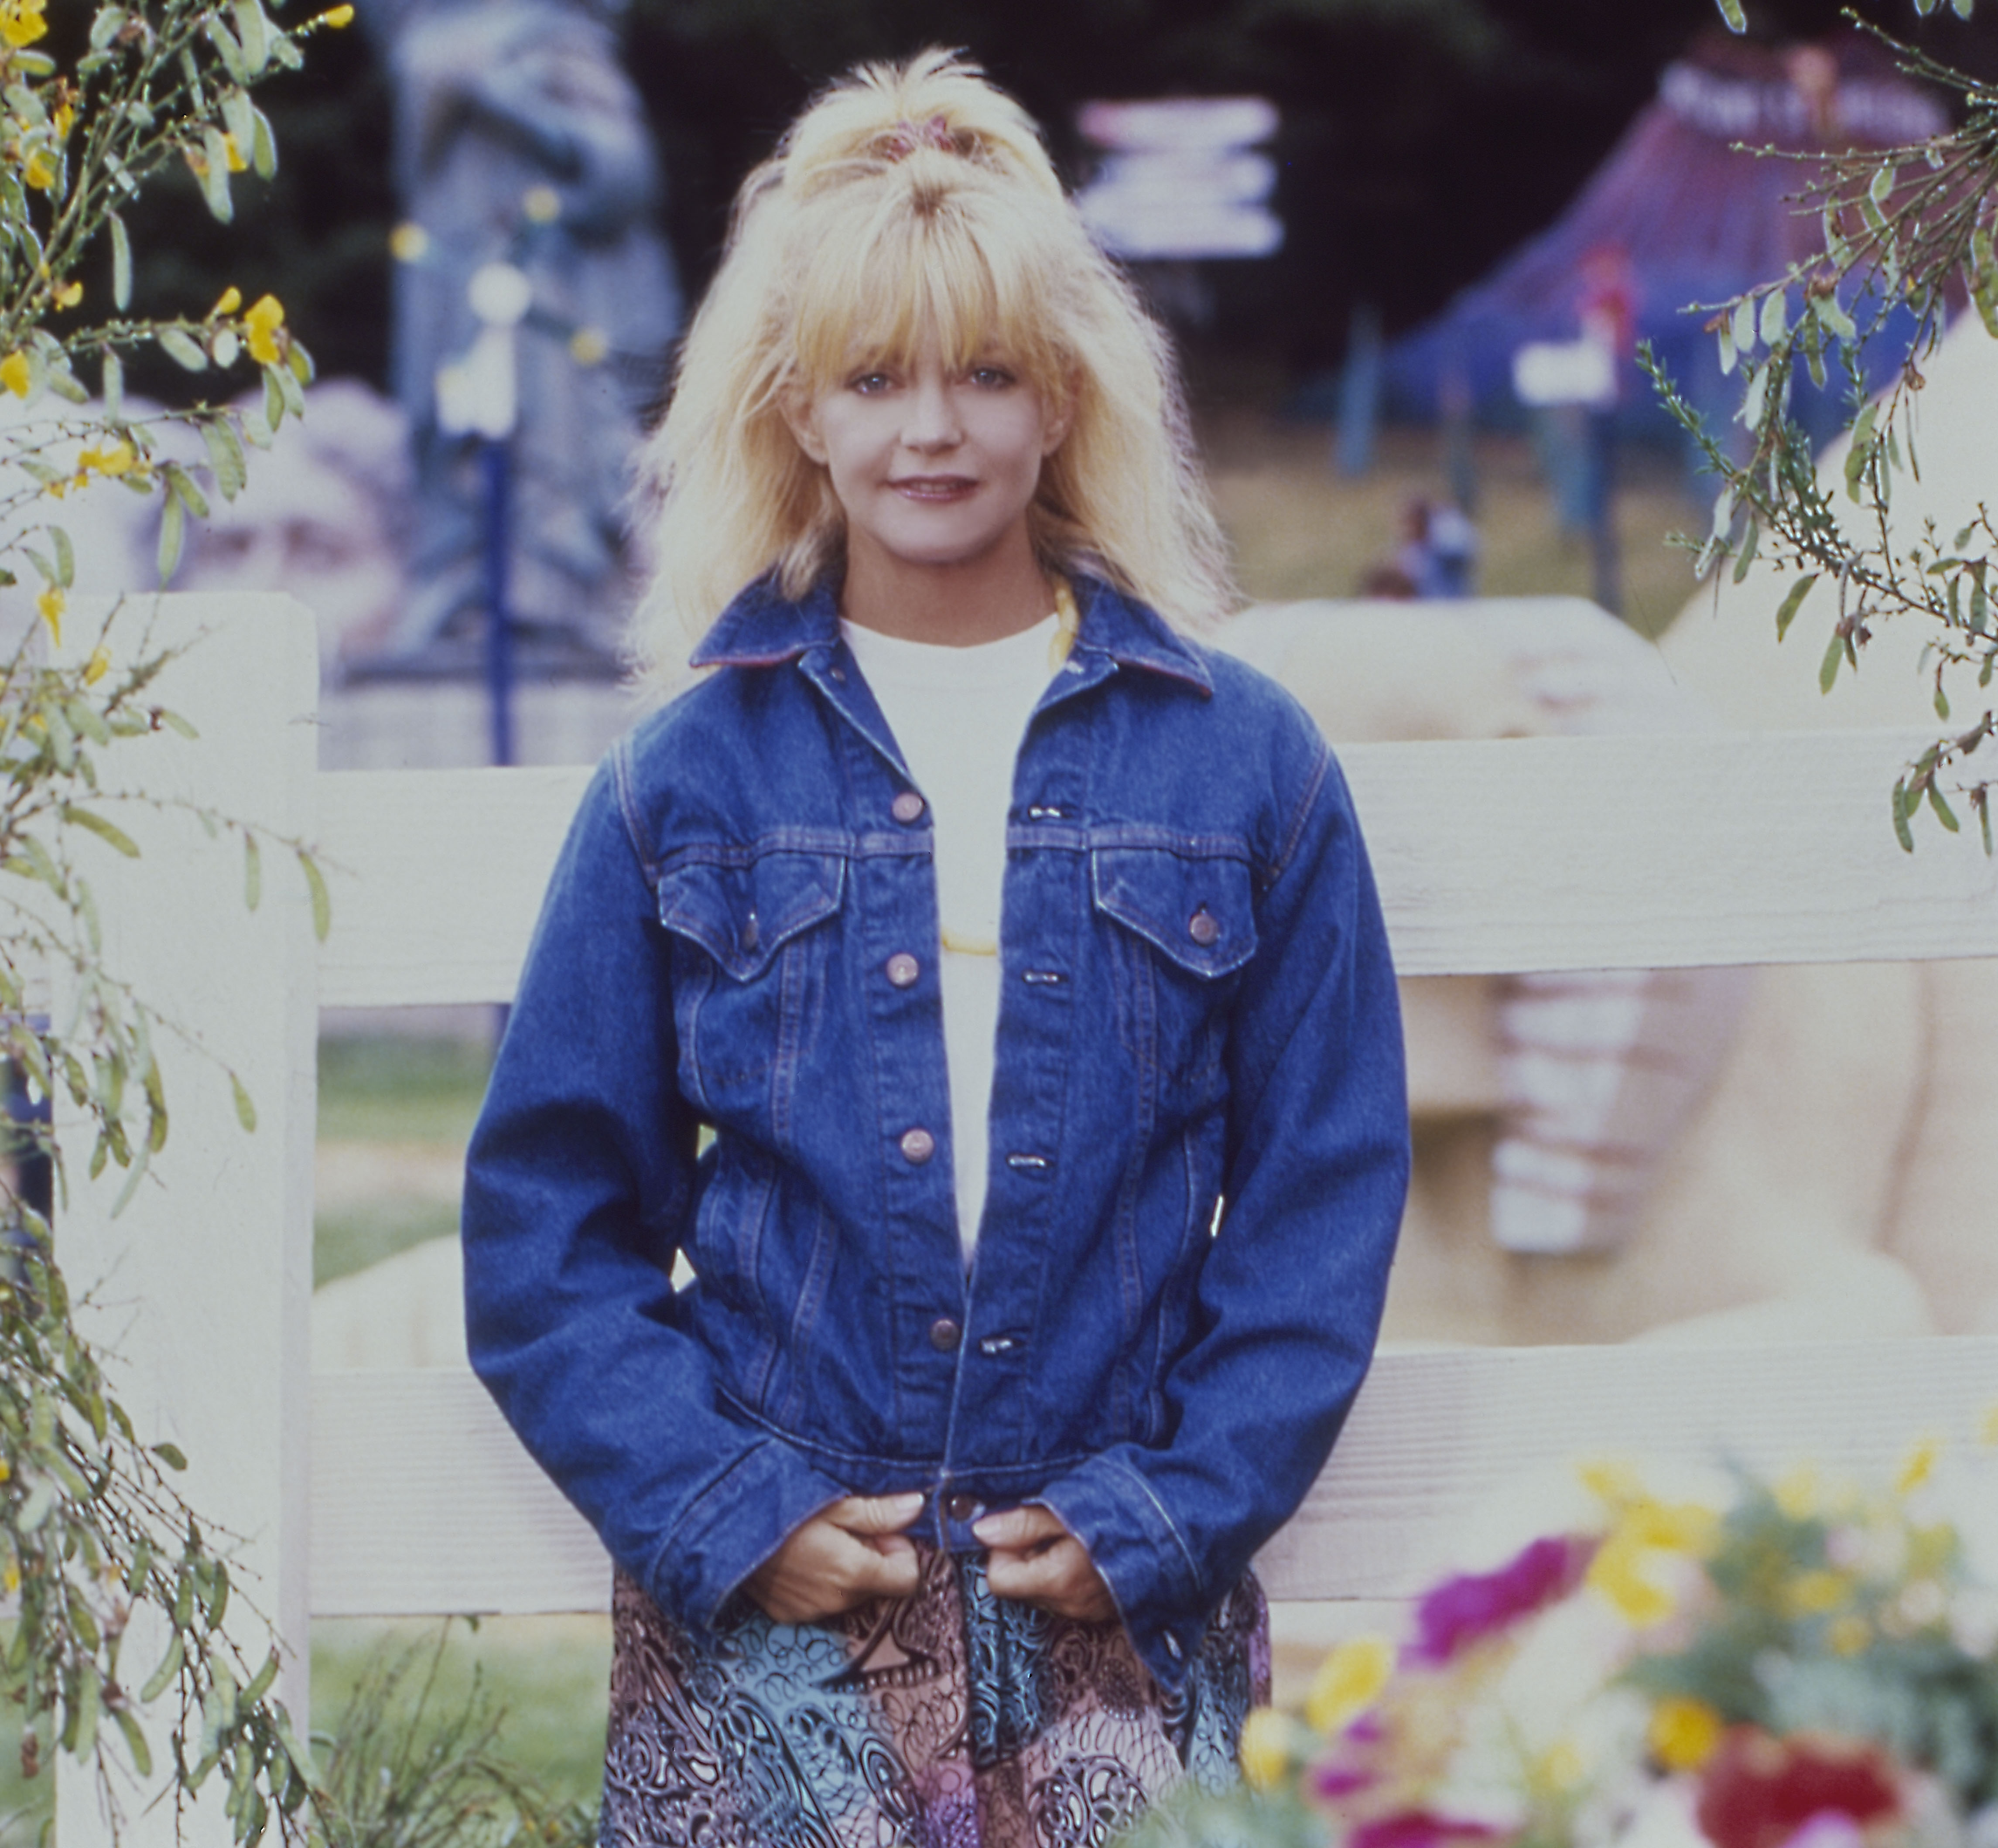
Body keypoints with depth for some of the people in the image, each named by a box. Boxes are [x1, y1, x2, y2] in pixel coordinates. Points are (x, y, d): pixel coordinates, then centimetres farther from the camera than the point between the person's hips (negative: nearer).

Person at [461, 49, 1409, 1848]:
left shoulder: (1243, 765, 6)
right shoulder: (688, 783, 6)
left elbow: (1326, 1184, 6)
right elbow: (550, 1212, 7)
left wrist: (1166, 1511, -4)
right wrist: (720, 1511, -5)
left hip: (1124, 1626, 0)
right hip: (767, 1614, 0)